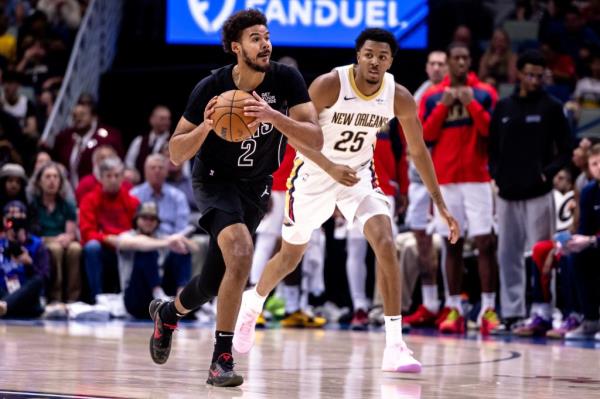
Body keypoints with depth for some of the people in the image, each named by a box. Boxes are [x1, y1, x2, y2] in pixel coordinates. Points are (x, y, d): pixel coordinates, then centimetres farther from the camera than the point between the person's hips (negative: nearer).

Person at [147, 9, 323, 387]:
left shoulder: (287, 80, -16)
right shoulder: (212, 87, -19)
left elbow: (316, 140, -24)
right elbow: (176, 154, -12)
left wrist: (273, 116, -39)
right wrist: (206, 127, -31)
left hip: (255, 187, 4)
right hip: (215, 180, -3)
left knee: (214, 284, 10)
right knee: (241, 254, -31)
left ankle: (169, 312, 45)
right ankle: (222, 358, -21)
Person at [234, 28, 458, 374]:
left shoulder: (400, 98, -15)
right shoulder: (329, 85, -26)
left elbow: (418, 150, -3)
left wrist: (440, 204, -2)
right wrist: (331, 168, -36)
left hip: (359, 173, 2)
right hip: (315, 171, -2)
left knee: (386, 244, -21)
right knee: (291, 256, 14)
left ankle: (395, 345, -19)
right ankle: (253, 304, 47)